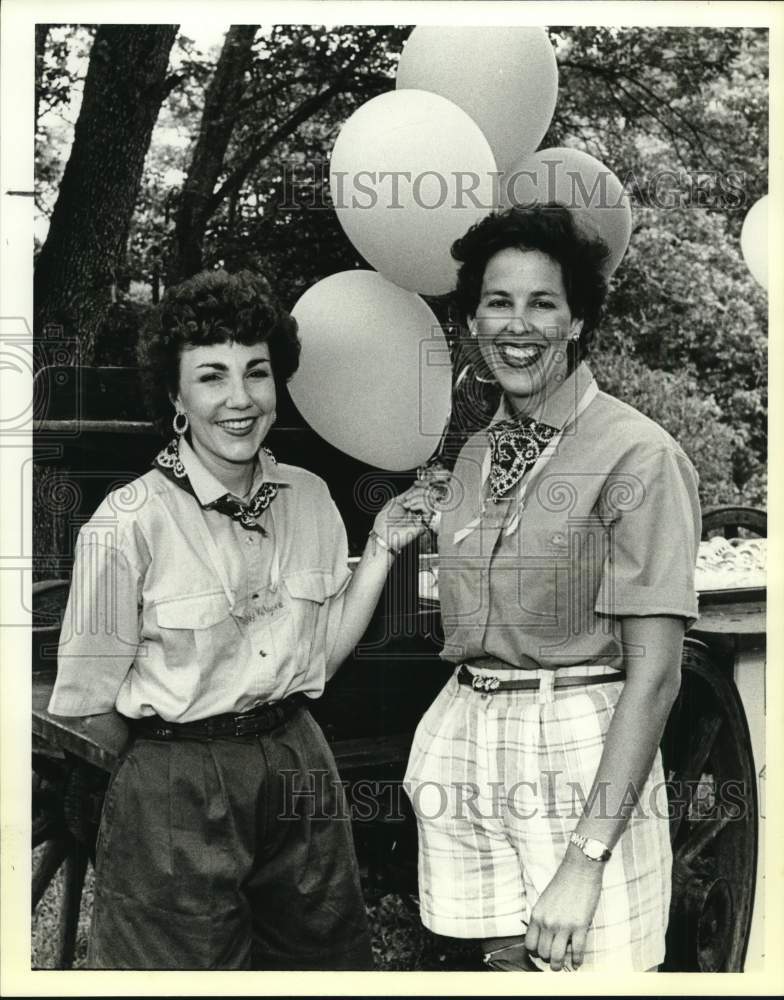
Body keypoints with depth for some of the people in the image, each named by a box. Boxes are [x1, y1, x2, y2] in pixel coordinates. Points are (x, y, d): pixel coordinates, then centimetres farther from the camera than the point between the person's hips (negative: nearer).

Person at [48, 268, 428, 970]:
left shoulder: (308, 497, -1)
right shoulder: (130, 523, -19)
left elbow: (322, 652, 4)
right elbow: (90, 707, -13)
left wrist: (382, 549, -3)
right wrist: (178, 760, -2)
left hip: (299, 764, 5)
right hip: (174, 795, -5)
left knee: (327, 954, 21)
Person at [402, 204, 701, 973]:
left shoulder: (638, 455, -12)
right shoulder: (476, 454, 9)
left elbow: (653, 672, -16)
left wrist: (587, 858, -20)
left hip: (580, 752, -5)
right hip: (467, 749, 6)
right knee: (506, 960, 14)